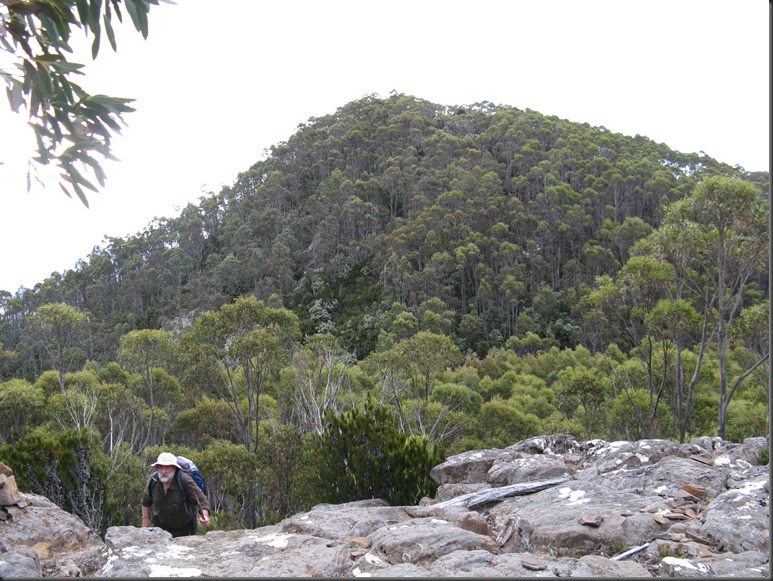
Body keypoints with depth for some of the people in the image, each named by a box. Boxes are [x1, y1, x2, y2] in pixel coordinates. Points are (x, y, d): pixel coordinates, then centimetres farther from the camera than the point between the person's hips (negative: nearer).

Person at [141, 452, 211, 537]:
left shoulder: (185, 481, -26)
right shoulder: (153, 480, -13)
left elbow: (201, 500, -25)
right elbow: (146, 501, 8)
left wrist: (205, 516, -42)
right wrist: (145, 518, 11)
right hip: (161, 525, 3)